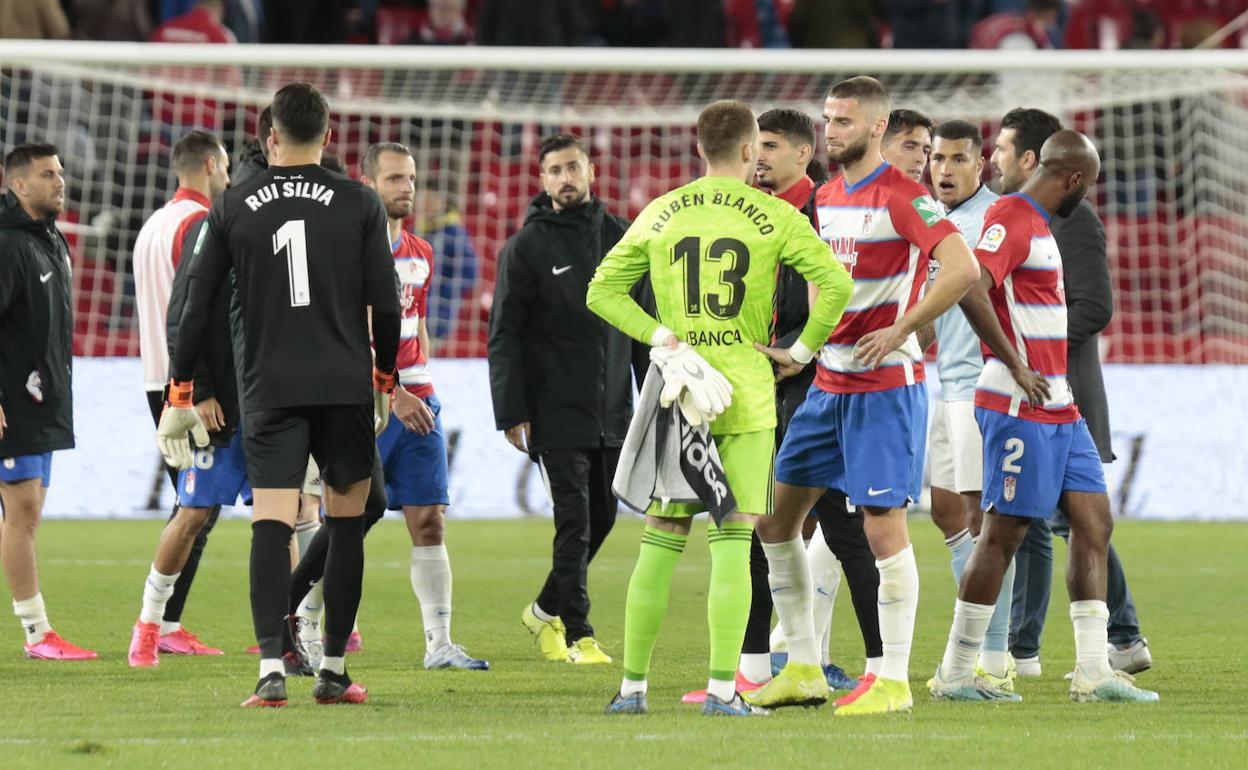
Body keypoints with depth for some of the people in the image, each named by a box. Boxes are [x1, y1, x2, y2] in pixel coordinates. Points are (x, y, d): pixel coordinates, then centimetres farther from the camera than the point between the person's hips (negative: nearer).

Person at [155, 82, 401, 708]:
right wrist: (385, 379, 17)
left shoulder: (234, 208, 4)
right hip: (346, 386, 0)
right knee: (346, 525, 11)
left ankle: (271, 668, -22)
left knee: (271, 525, -5)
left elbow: (195, 307, 4)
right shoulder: (358, 203, 1)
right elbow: (385, 304, 2)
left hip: (269, 391, 0)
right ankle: (333, 672, 13)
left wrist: (179, 395, 11)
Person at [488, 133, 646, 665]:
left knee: (602, 519, 11)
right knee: (574, 521, -7)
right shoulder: (526, 247, -3)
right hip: (556, 415, -5)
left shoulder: (621, 237, 9)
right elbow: (504, 336, -5)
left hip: (613, 413, 5)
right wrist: (511, 413, -11)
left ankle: (547, 609, 30)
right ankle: (577, 634, 0)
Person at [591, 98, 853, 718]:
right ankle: (723, 689, -7)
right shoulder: (775, 217, -2)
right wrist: (800, 351, -1)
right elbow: (835, 283, -11)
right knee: (732, 543, -3)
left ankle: (632, 686, 8)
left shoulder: (660, 214, 7)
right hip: (747, 397, -3)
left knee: (661, 540, 8)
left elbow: (602, 291, 3)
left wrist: (661, 336, -2)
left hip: (676, 392, 3)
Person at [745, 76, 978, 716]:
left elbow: (962, 268, -23)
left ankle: (893, 680, -1)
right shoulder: (826, 197, 13)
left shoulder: (901, 196, -12)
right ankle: (802, 669, 15)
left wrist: (899, 331, -19)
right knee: (775, 514, 8)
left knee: (884, 526, -8)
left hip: (886, 384, -9)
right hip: (827, 382, 9)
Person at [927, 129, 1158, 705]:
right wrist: (1017, 367, -22)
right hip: (1020, 410, -10)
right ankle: (954, 674, 1)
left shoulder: (1038, 222, 18)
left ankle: (1093, 672, 6)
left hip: (1060, 410, 10)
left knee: (1094, 524, 5)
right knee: (1003, 533, -6)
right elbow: (970, 289, -27)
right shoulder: (1011, 219, -13)